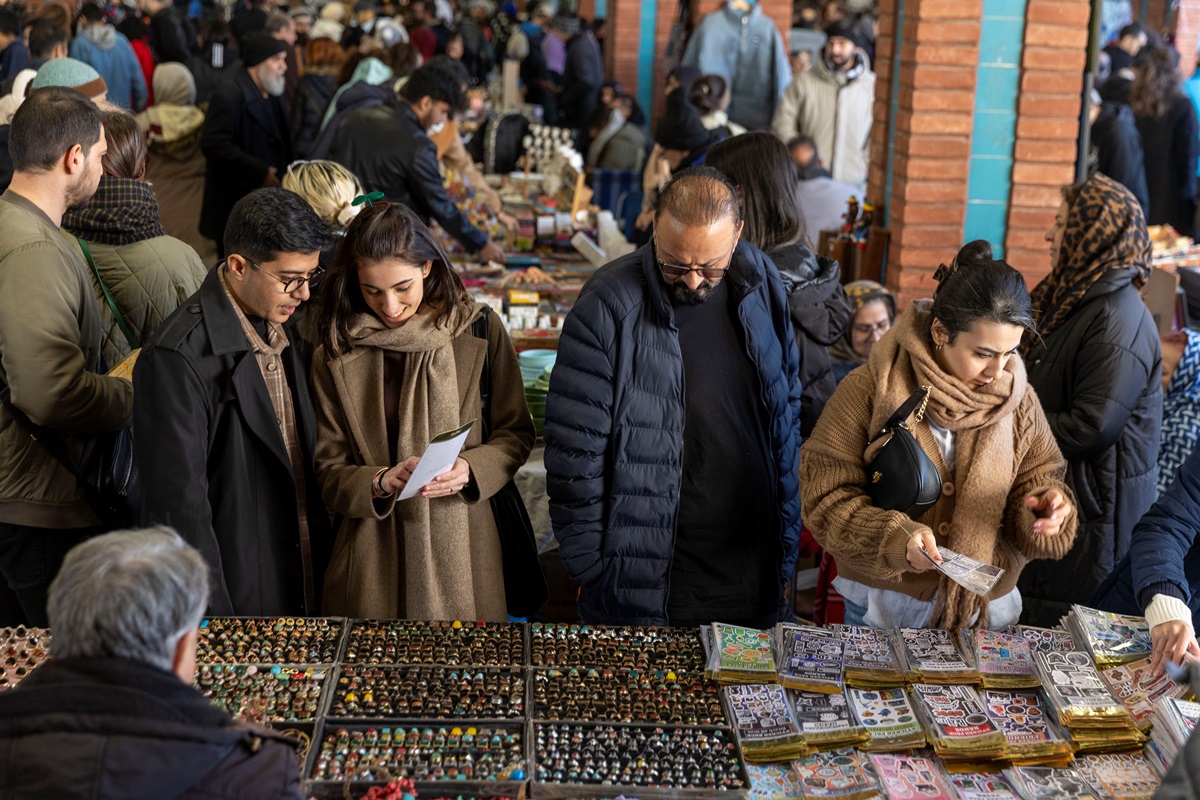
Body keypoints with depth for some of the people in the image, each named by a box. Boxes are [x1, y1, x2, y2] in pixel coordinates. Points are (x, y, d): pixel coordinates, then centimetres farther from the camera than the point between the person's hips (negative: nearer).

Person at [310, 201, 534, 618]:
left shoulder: (479, 330, -1)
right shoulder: (335, 355, 1)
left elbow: (515, 432, 5)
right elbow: (329, 472, 2)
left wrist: (470, 470, -14)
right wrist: (380, 483, -18)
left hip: (464, 547, 0)